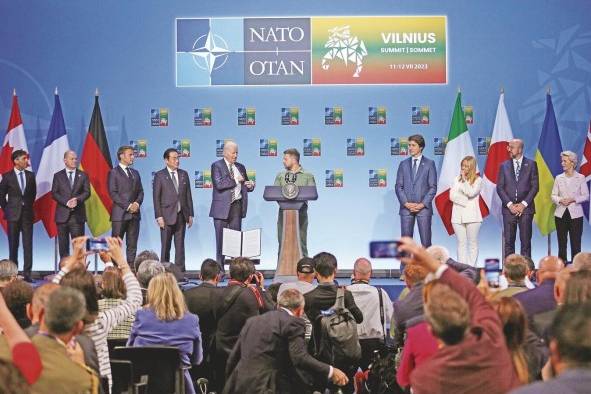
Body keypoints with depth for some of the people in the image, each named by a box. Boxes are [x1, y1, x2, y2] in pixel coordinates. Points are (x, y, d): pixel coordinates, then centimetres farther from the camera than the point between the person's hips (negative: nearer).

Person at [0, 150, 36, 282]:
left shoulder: (30, 175, 6)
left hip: (27, 214, 2)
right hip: (13, 215, -2)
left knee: (28, 245, -2)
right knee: (13, 245, 4)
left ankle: (27, 273, 0)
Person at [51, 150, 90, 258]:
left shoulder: (83, 175, 11)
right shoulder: (58, 176, 9)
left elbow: (87, 192, 3)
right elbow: (54, 193, 1)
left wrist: (77, 199, -16)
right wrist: (66, 202, -14)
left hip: (78, 215, 0)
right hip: (62, 215, 0)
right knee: (63, 244, 2)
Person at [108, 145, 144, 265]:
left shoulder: (135, 173, 18)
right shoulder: (113, 172, -2)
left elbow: (140, 191, 15)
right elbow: (113, 193, -10)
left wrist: (137, 203, -5)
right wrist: (128, 206, -14)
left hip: (134, 213, 6)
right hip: (120, 214, -6)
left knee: (132, 245, 5)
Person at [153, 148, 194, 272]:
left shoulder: (184, 174, 10)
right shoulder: (159, 175, -2)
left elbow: (188, 195, 11)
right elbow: (156, 198, -4)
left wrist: (190, 214, 7)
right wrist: (159, 216, -11)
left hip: (181, 215, 4)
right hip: (167, 216, -3)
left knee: (180, 245, 4)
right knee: (165, 246, 2)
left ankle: (180, 270, 7)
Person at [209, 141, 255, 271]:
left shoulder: (240, 167, 16)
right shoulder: (217, 166, -1)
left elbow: (244, 187, 22)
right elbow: (219, 184, -16)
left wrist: (250, 185, 0)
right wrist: (236, 180, -14)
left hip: (237, 206, 4)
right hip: (222, 206, -4)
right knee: (221, 238, 0)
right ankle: (220, 267, 5)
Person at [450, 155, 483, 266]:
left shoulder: (478, 180, 2)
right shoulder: (457, 179, 14)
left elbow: (471, 193, -13)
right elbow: (452, 196, 3)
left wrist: (464, 180, -6)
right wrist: (465, 200, -9)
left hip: (472, 216, -3)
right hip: (458, 216, 3)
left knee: (473, 244, -1)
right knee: (461, 244, 4)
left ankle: (471, 268, -1)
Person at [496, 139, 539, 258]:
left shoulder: (531, 164, 5)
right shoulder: (504, 166, 10)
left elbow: (535, 186, 0)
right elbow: (499, 188, 5)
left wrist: (524, 204, -9)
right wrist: (509, 204, -8)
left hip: (525, 208, -1)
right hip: (509, 208, 2)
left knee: (526, 242, -1)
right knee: (508, 242, 0)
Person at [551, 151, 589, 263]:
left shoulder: (581, 178, 0)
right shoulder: (559, 178, 7)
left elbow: (585, 196, 0)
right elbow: (553, 196, 7)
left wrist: (573, 199, -15)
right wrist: (560, 200, -13)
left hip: (575, 214, -2)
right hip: (561, 214, 2)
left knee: (576, 243, -3)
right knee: (561, 242, 4)